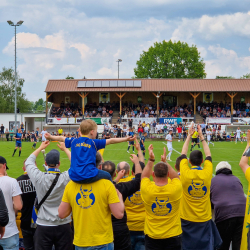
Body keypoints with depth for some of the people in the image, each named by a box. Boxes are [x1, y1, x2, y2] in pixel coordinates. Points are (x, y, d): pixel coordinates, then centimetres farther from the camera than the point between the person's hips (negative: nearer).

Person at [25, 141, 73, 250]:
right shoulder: (66, 178, -14)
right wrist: (65, 149, 18)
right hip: (63, 225, 0)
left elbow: (28, 162, 11)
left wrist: (41, 148, 23)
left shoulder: (39, 178, -10)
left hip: (43, 226, 0)